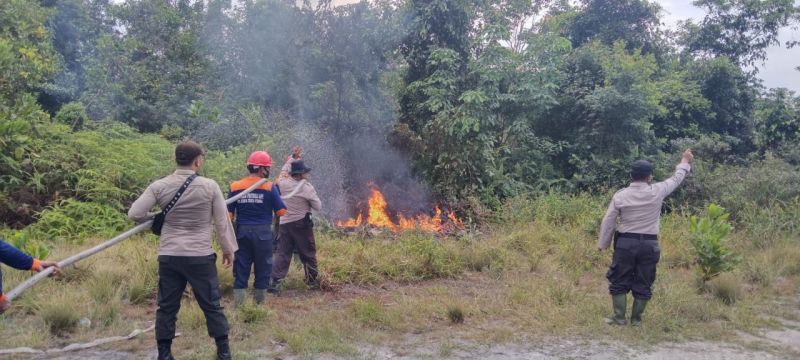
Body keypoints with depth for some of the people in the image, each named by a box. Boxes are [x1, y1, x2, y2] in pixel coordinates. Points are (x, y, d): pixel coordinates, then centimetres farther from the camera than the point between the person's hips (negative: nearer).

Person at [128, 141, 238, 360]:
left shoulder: (159, 186, -2)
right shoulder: (210, 186, -6)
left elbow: (134, 214, -4)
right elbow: (222, 221, -2)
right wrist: (228, 250, 9)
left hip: (169, 257, 2)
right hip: (201, 257, -2)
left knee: (167, 307, 11)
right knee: (212, 306, 9)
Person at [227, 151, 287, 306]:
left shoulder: (235, 187, 1)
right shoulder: (270, 187, -7)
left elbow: (229, 215, 2)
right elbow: (281, 211, -5)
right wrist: (277, 192, 9)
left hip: (242, 232, 3)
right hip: (262, 232, -3)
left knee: (241, 270, 9)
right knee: (263, 269, 9)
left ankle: (238, 305, 9)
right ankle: (259, 304, 14)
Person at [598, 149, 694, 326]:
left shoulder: (620, 195, -5)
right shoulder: (657, 192, -5)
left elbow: (608, 221, -3)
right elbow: (676, 179, 13)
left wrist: (602, 244, 7)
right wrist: (685, 162, 31)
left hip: (625, 243, -1)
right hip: (649, 245, 1)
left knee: (619, 281, 8)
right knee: (643, 284, 11)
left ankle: (619, 317, 7)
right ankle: (636, 319, 15)